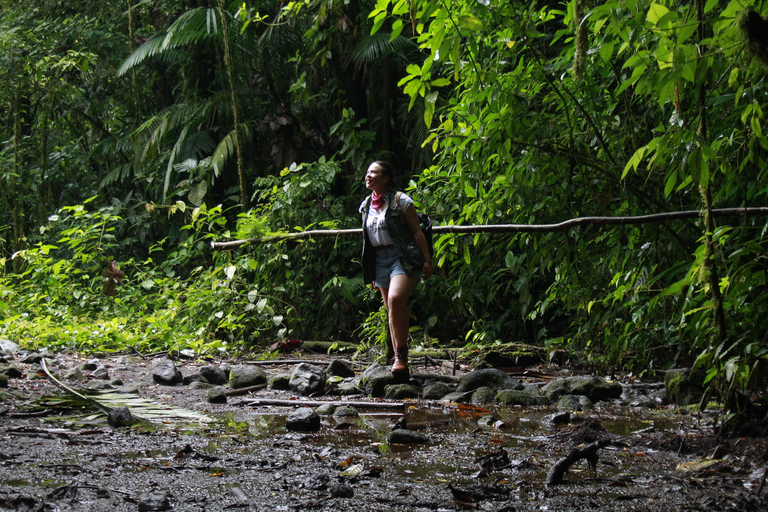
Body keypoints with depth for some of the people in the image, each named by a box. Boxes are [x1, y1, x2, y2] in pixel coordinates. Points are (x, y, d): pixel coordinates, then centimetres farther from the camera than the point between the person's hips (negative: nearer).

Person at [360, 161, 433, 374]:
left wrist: (427, 260, -9)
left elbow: (417, 231, -4)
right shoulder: (367, 205, 15)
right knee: (391, 310, 7)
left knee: (396, 299, -26)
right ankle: (398, 359, 12)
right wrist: (371, 273, 22)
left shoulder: (400, 200, -4)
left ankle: (401, 355, -22)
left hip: (402, 256, -7)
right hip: (379, 260, 7)